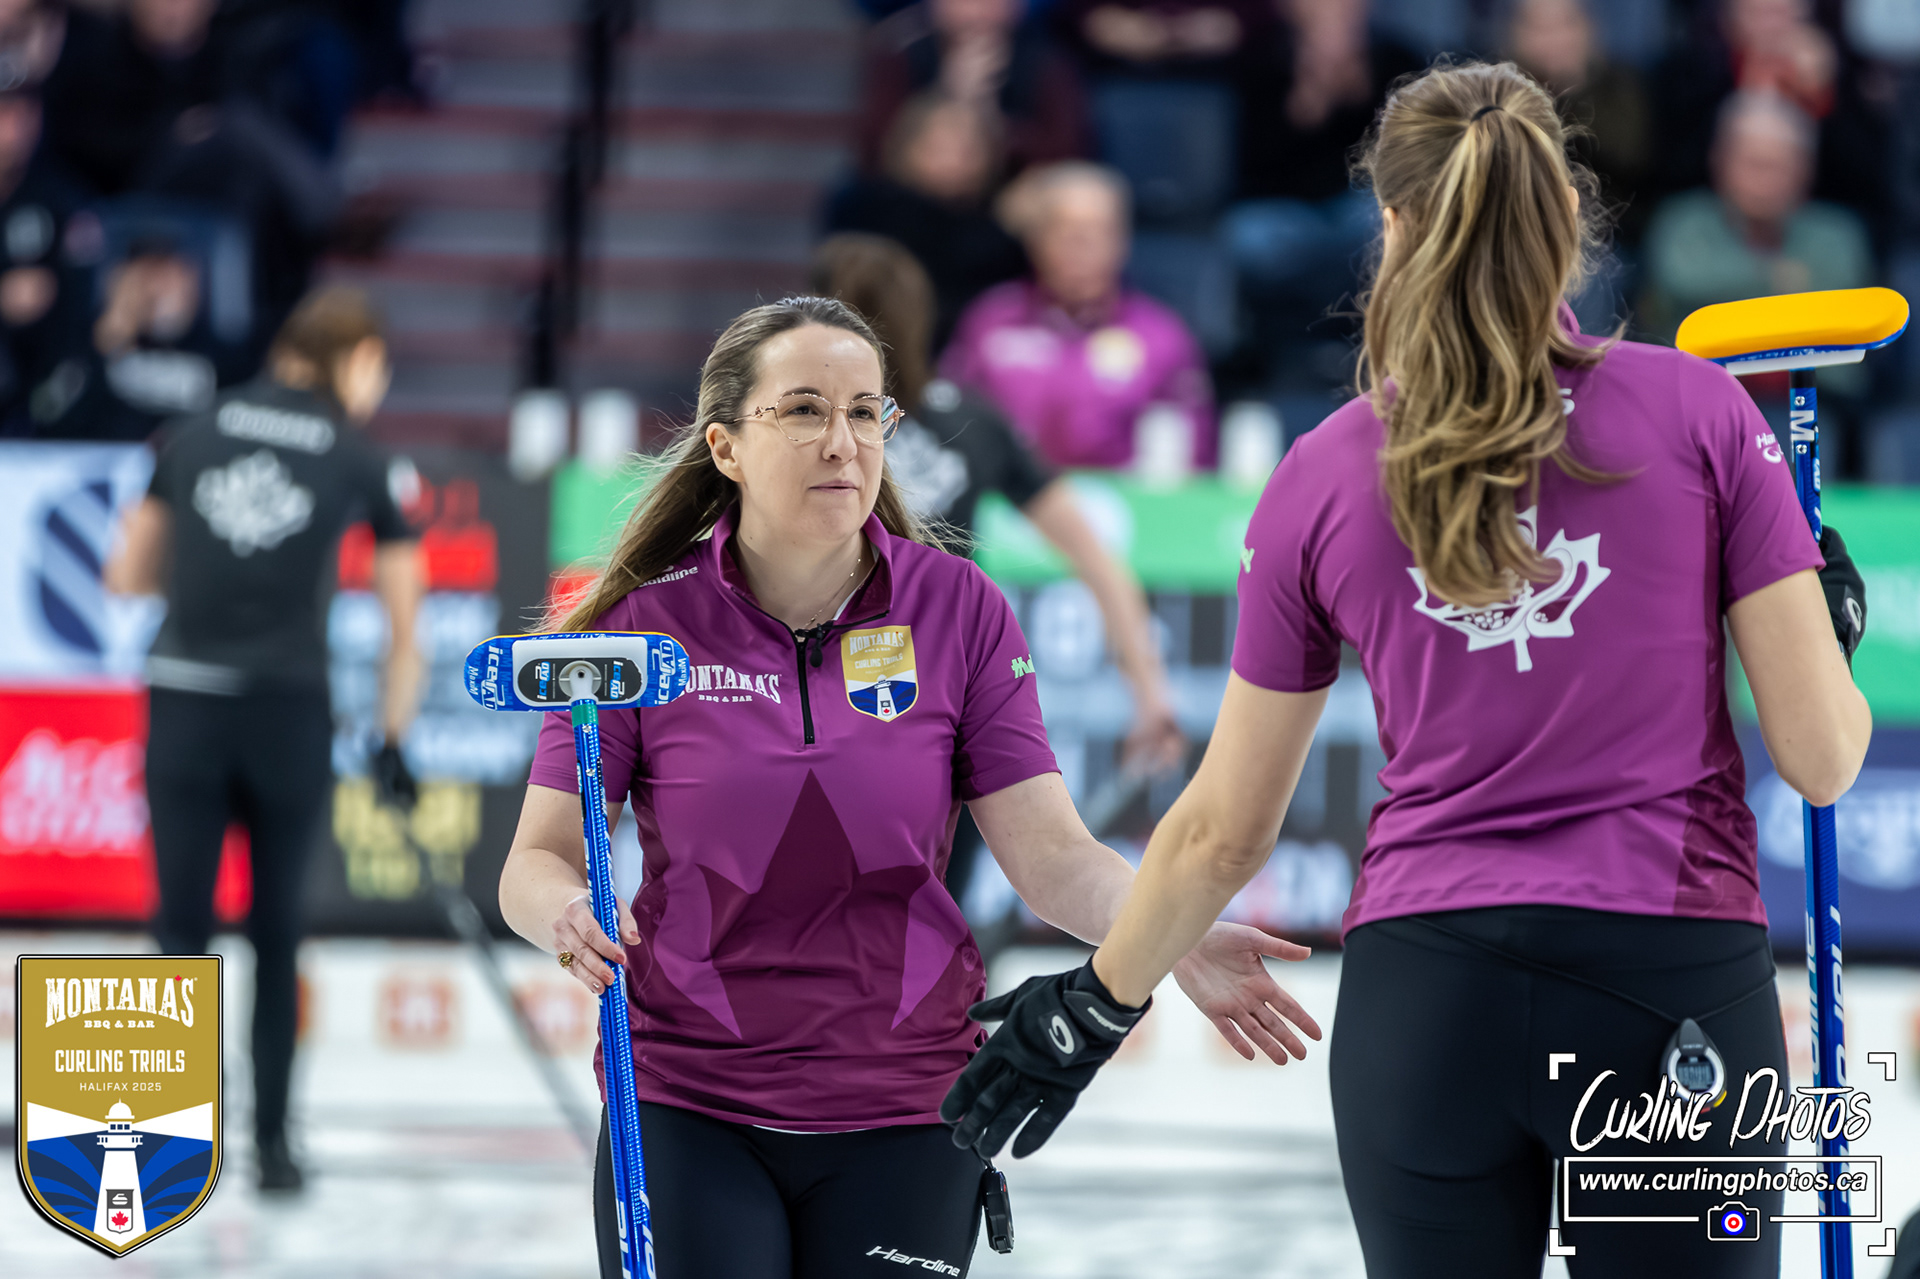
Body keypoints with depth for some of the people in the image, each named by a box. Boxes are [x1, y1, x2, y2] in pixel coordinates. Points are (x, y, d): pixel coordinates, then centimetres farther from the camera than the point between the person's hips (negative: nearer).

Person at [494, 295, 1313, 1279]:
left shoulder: (959, 609, -2)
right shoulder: (644, 624, -6)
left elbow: (1050, 855, -6)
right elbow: (535, 863, -5)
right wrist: (569, 917, -29)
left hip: (901, 1114, 1)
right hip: (687, 1111, -1)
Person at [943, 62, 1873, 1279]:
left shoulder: (1323, 477, 5)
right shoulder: (1697, 413, -1)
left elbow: (1225, 834, 11)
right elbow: (1822, 756, -3)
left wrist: (1095, 1001, 27)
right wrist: (1833, 624, 19)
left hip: (1419, 994, 2)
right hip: (1676, 984, -2)